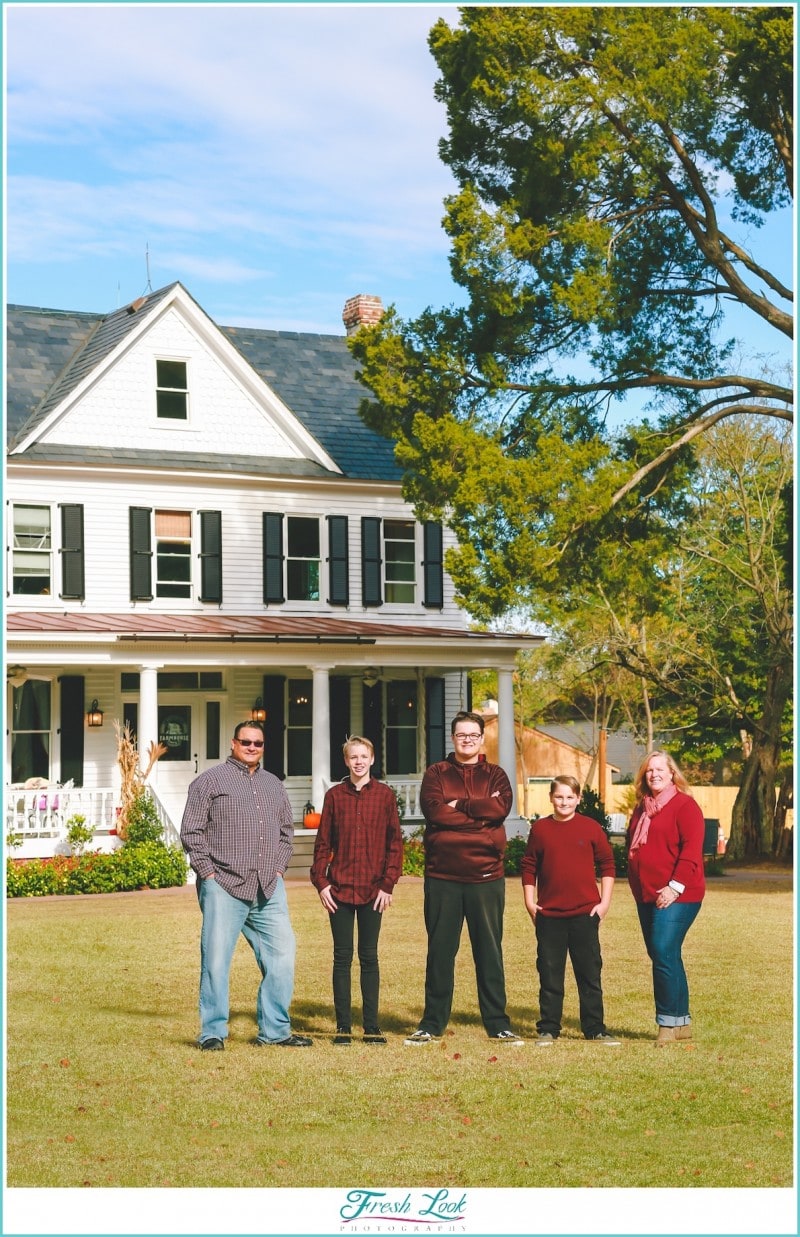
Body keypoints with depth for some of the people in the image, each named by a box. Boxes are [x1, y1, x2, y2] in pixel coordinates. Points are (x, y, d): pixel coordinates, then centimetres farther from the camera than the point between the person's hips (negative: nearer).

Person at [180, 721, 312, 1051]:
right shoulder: (210, 781, 2)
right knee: (216, 959, -5)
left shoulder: (273, 785, 19)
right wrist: (208, 872, -7)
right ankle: (213, 1032, 4)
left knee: (281, 956, 2)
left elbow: (286, 830, 25)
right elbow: (191, 832, -1)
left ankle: (275, 1029, 12)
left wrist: (278, 868, 12)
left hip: (269, 890, 5)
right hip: (223, 887, -5)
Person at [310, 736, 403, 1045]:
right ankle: (343, 1027, 7)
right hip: (339, 889, 0)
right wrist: (320, 881, -3)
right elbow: (323, 842, 6)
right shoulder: (335, 795, 4)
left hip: (373, 890, 0)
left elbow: (395, 842, 2)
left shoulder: (384, 795, 2)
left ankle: (371, 1027, 9)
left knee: (369, 957, 5)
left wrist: (388, 884, -3)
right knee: (342, 957, 3)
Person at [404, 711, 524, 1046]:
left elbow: (502, 806, -10)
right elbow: (434, 810, -11)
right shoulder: (436, 774, 7)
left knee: (490, 952, 5)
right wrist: (480, 813, -12)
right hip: (442, 877, 0)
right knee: (440, 952, 5)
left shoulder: (494, 775, 10)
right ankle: (432, 1023, 13)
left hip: (486, 877, 1)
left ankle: (498, 1024, 11)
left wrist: (458, 806, -10)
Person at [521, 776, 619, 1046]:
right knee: (550, 975, 6)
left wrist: (604, 902, 0)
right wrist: (529, 902, 3)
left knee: (590, 973, 5)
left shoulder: (590, 828, 1)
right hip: (549, 914, 1)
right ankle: (548, 1029, 13)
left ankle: (595, 1029, 12)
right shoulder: (540, 829, 4)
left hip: (585, 913, -1)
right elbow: (528, 867, 10)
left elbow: (607, 864, 6)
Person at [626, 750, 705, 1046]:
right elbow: (633, 847, 25)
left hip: (676, 896, -8)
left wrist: (675, 886, -19)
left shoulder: (684, 805, -7)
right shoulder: (642, 808, 18)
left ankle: (668, 1022, -8)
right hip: (646, 896, 8)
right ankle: (682, 1022, 17)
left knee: (663, 953, -15)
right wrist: (635, 883, 15)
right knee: (663, 956, 9)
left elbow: (691, 850, -14)